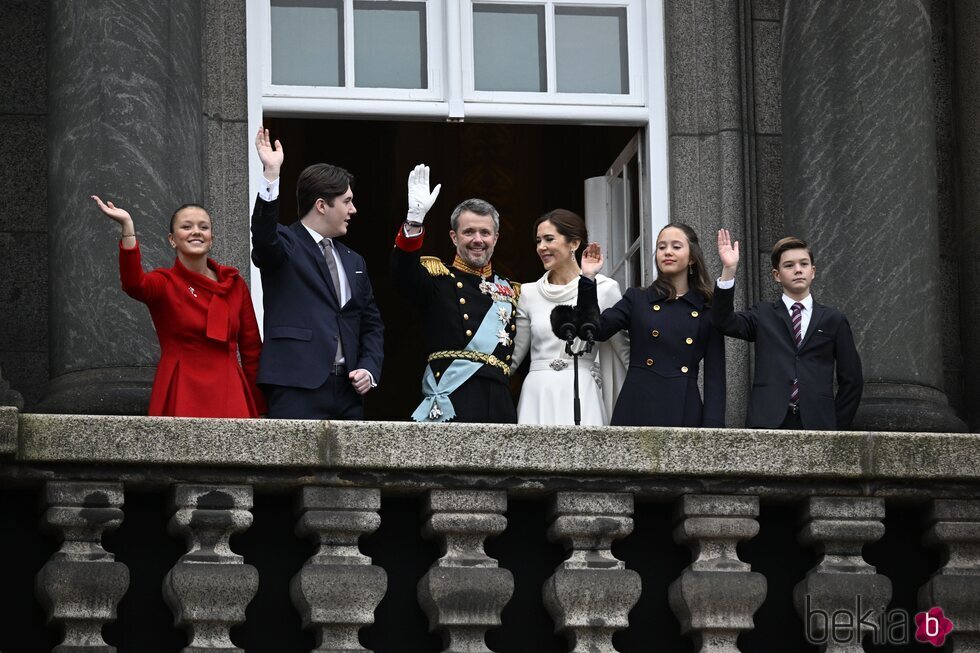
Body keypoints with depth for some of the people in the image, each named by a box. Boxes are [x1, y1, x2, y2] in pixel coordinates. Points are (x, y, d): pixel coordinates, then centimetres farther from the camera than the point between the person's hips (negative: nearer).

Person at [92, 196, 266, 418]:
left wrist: (259, 409, 9)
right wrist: (127, 226, -31)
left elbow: (252, 350, 15)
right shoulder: (165, 282, 3)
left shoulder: (234, 283, 12)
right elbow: (134, 284, -22)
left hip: (229, 395, 3)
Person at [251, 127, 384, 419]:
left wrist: (369, 369, 6)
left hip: (348, 389, 7)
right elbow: (264, 236, -23)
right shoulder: (285, 246, 2)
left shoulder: (353, 261, 22)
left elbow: (371, 324, 25)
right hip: (298, 387, -7)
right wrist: (271, 175, -33)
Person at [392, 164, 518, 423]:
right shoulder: (437, 278, 9)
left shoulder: (510, 292, 23)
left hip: (498, 405, 5)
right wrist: (415, 219, -28)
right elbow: (403, 270, -11)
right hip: (449, 403, -5)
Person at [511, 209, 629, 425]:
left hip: (581, 397, -2)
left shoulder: (604, 289, 3)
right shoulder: (528, 293, 11)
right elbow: (512, 356, 16)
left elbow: (626, 351, 8)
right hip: (537, 397, 2)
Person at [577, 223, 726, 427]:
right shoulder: (637, 299, 12)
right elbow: (597, 329, -2)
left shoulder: (708, 311, 9)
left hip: (684, 415, 0)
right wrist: (588, 279, -9)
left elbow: (715, 376, 6)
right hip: (637, 411, 0)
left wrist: (712, 426, -5)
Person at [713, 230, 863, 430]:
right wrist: (729, 270, -15)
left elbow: (851, 380, 13)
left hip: (816, 423, 1)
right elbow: (725, 321, -6)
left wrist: (838, 425, 5)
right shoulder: (763, 316, 13)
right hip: (769, 422, 0)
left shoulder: (832, 320, 12)